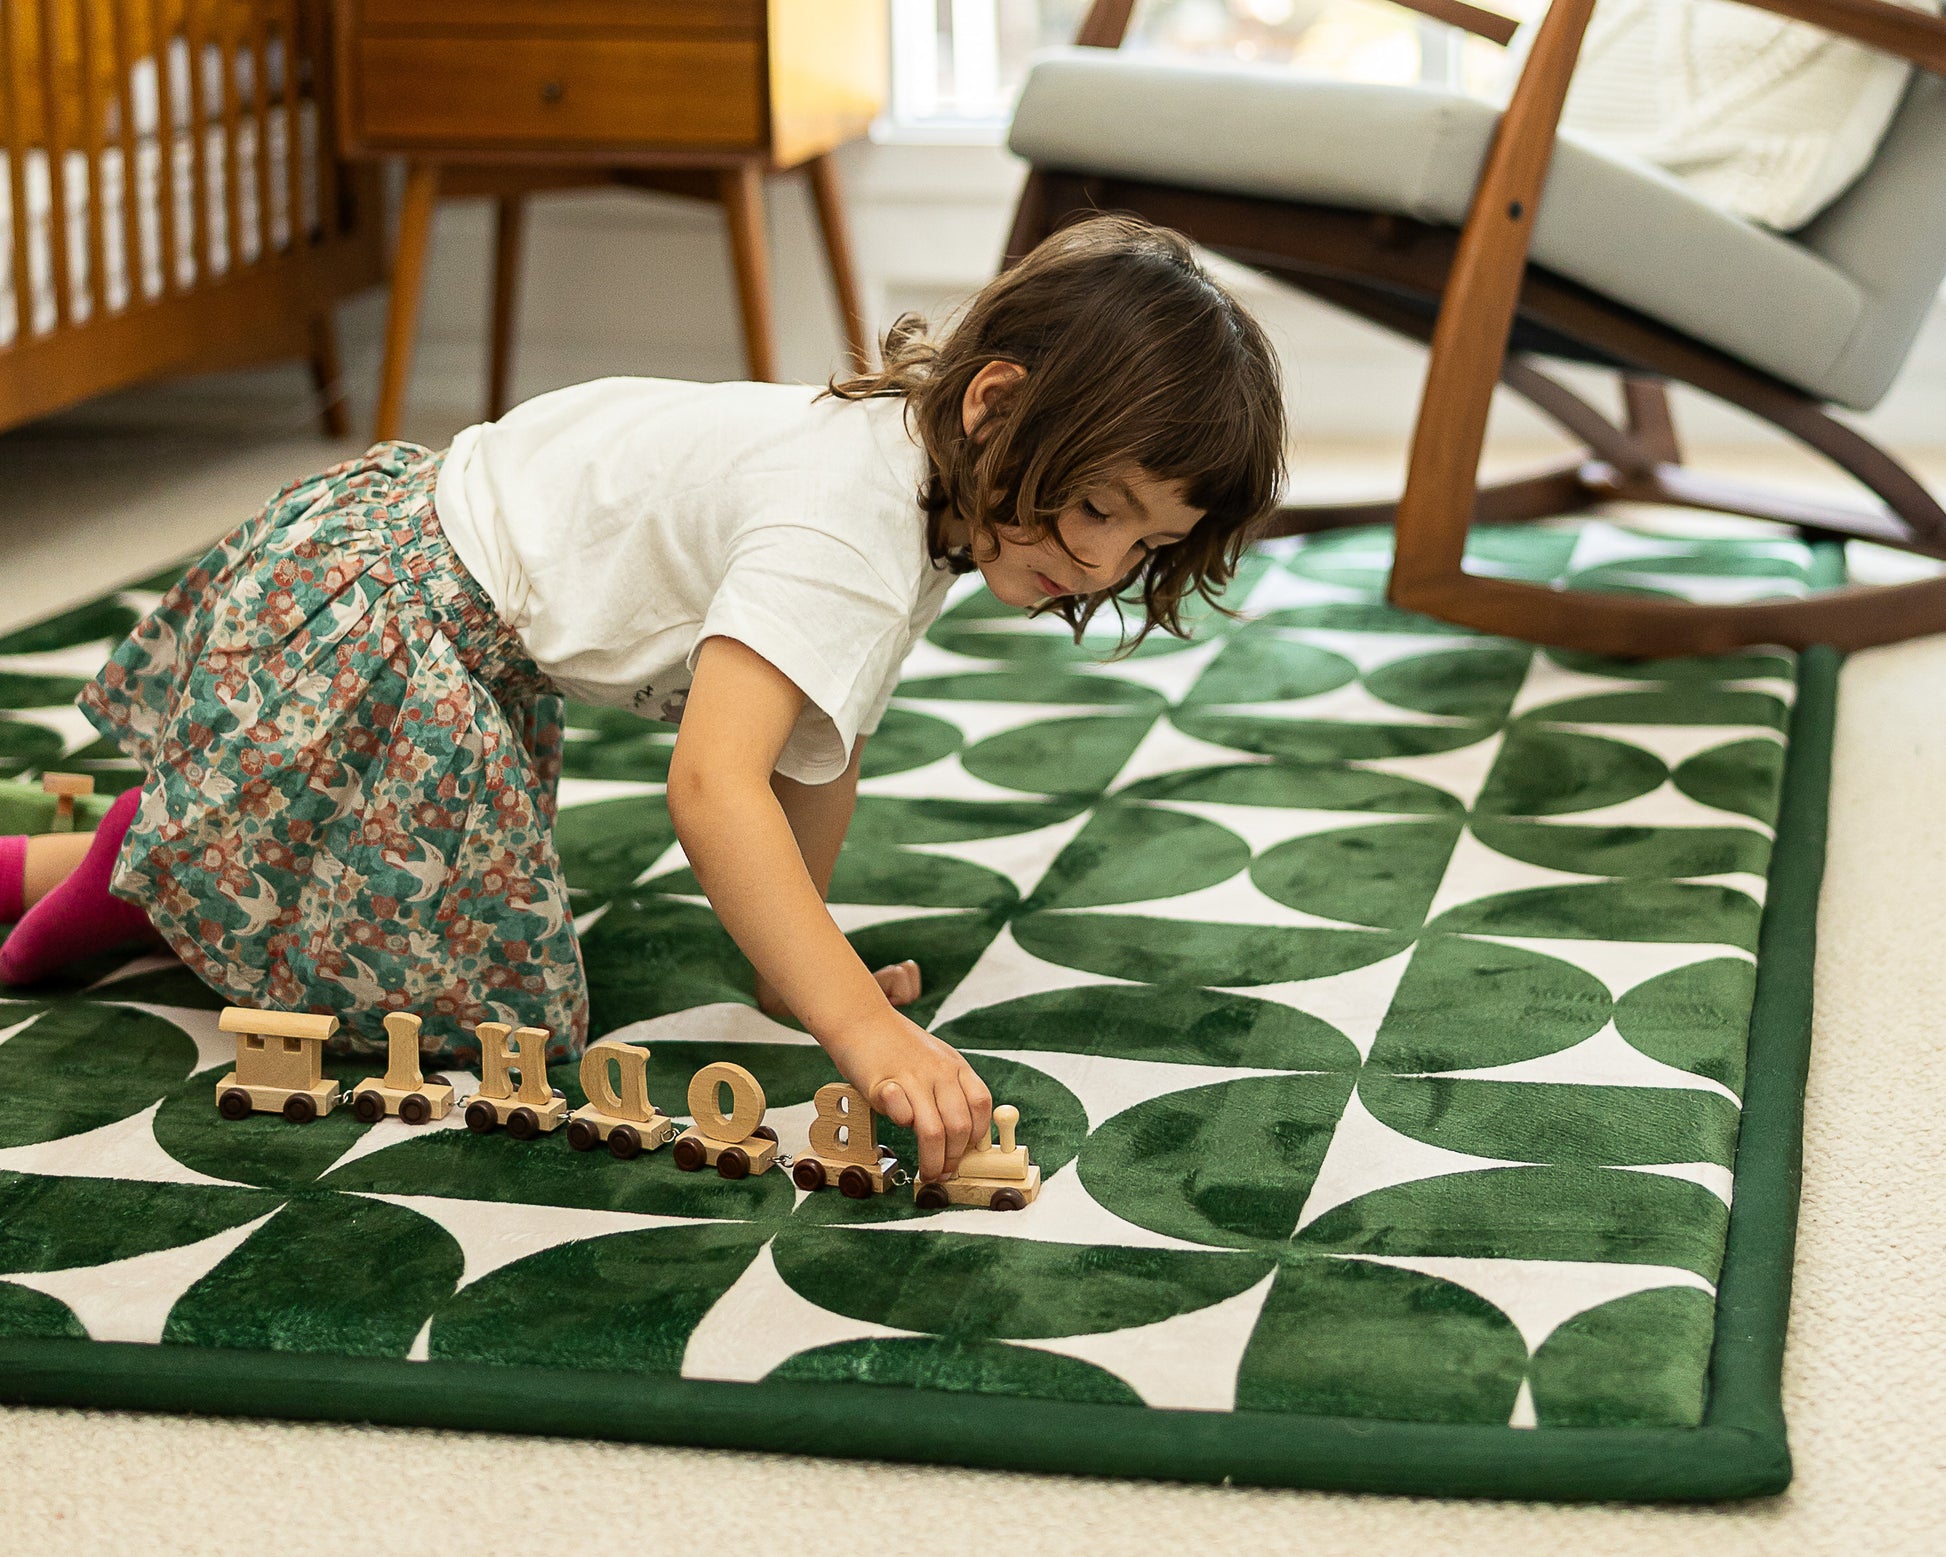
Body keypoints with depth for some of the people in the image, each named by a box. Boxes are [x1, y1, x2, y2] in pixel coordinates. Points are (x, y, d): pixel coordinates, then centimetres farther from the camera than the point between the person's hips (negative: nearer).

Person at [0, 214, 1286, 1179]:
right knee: (489, 999, -12)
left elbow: (821, 753, 10)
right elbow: (711, 786, -44)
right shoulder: (846, 525, -32)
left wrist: (801, 952, 8)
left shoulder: (928, 486, -1)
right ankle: (145, 860, 6)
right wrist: (865, 1029, -51)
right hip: (359, 619, -10)